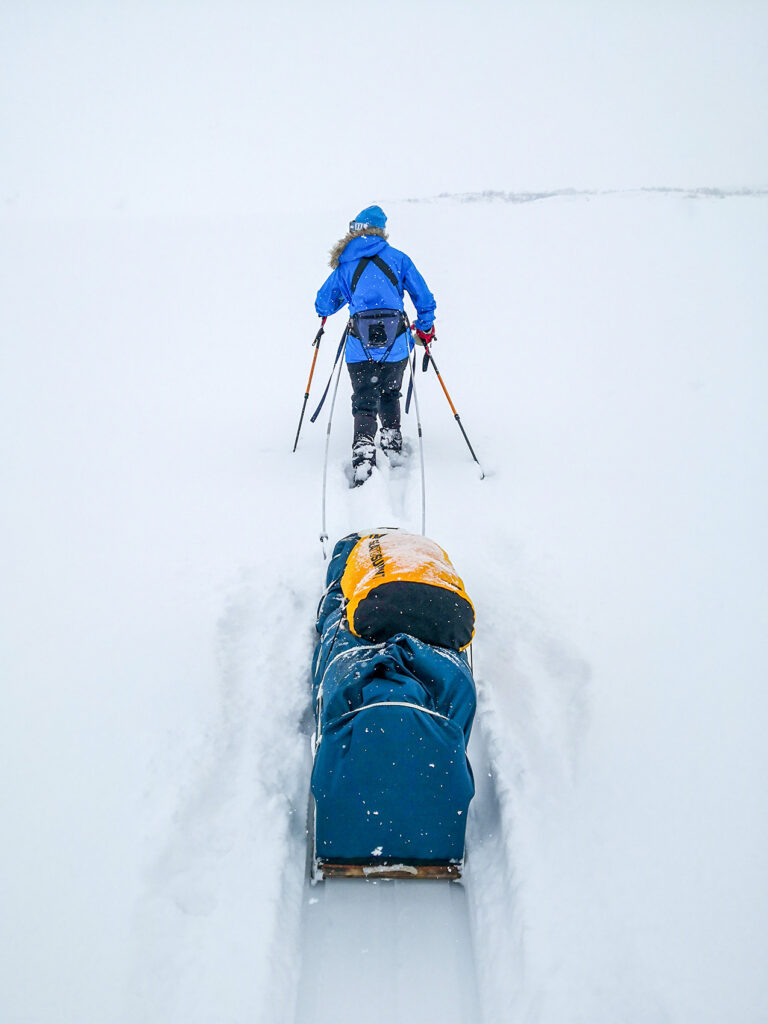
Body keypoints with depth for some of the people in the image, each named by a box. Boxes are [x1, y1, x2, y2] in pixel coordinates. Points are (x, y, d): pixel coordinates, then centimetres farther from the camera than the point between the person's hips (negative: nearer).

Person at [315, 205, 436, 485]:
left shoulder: (344, 265, 10)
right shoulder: (398, 258, 9)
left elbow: (323, 305, 14)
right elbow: (424, 297, 10)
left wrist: (326, 309, 38)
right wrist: (425, 327, 25)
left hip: (360, 346, -1)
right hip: (396, 344, 1)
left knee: (364, 404, 4)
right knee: (390, 394, 26)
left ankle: (363, 456, -14)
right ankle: (392, 444, 31)